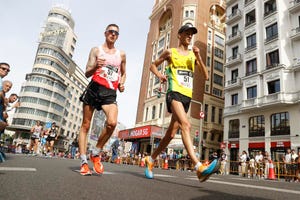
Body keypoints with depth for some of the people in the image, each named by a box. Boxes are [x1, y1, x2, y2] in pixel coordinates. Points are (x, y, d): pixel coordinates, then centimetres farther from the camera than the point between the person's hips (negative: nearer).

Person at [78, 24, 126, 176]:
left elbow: (123, 73, 28)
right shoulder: (96, 50, 10)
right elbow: (87, 73, 4)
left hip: (110, 93, 1)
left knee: (112, 123, -23)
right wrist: (95, 66, -18)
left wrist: (122, 83, 7)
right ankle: (84, 162, 12)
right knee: (85, 125, 1)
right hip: (94, 88, -1)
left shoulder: (121, 54, 16)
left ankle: (96, 153, -1)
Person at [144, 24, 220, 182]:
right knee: (186, 125, -28)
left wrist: (199, 58, -1)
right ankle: (199, 167, -34)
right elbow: (153, 65, 19)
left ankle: (151, 159, 24)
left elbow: (206, 76, 11)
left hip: (187, 96, 5)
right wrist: (159, 75, -2)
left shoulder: (193, 55, 19)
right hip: (175, 93, -5)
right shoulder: (170, 52, 10)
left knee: (171, 133, 6)